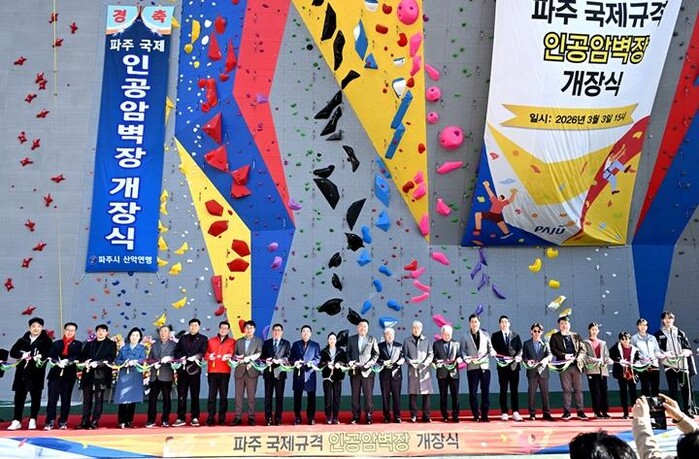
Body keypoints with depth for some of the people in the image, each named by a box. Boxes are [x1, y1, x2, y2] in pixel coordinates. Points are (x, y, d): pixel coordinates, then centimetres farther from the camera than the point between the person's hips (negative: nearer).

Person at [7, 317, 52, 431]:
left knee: (35, 397, 3)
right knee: (19, 397, 4)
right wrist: (23, 355, -15)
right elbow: (12, 352, 3)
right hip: (21, 372, 3)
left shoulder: (46, 341, 2)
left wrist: (33, 357, -23)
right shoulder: (22, 341, 12)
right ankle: (16, 421, 11)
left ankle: (32, 420, 14)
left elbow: (48, 354, -10)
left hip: (36, 373, -3)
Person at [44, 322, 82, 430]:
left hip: (69, 374, -1)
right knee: (52, 398, -5)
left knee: (66, 399, 3)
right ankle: (50, 422, 0)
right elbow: (51, 356, 1)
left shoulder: (78, 344, 9)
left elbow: (77, 357, -5)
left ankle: (63, 422, 9)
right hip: (55, 373, 1)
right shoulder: (56, 343, 13)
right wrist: (58, 362, -18)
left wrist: (67, 361, -22)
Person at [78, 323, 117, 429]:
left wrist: (98, 363, -17)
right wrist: (86, 362, -9)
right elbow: (82, 356, 13)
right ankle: (85, 421, 9)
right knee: (87, 399, 4)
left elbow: (111, 358, -5)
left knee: (98, 399, -4)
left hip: (101, 375, -4)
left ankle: (95, 422, -1)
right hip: (88, 374, 4)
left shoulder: (111, 344, 7)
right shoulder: (89, 344, 20)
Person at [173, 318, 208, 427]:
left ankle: (195, 418, 6)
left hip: (194, 369, -2)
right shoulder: (183, 338, 18)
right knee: (181, 395, 2)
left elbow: (202, 352, -3)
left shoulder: (203, 339, 9)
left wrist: (193, 357, -19)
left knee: (195, 395, 1)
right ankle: (181, 418, 6)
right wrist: (181, 358, -9)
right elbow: (176, 351, 10)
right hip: (182, 369, 2)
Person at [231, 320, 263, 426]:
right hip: (239, 371, 2)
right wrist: (237, 358, -11)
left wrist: (247, 359, -16)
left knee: (251, 395, -1)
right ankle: (238, 417, 5)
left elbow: (259, 354, -4)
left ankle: (251, 417, 3)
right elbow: (235, 354, 12)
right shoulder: (239, 341, 17)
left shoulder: (258, 341, 9)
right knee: (238, 395, 1)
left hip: (252, 371, -2)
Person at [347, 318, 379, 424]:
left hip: (367, 371, -2)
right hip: (355, 371, 2)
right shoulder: (351, 339, 12)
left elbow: (376, 354, 4)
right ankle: (355, 417, 11)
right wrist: (350, 361, -7)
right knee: (355, 395, 5)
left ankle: (369, 417, 6)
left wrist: (369, 364, -9)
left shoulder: (372, 339, 7)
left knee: (368, 395, -1)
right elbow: (348, 353, 11)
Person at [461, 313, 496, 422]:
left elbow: (490, 348, 12)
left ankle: (484, 415, 7)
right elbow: (463, 350, 4)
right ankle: (476, 415, 8)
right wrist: (465, 358, -15)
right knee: (473, 392, 0)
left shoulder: (485, 335, 13)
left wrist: (492, 352, -9)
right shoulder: (465, 336, 8)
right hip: (472, 367, -1)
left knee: (485, 391, 0)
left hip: (485, 366, 1)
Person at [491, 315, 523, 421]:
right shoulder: (495, 336, 8)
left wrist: (518, 356, -14)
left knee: (514, 390, 1)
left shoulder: (515, 336, 13)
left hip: (514, 365, 1)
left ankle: (515, 412, 4)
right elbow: (494, 349, 1)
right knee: (503, 390, 2)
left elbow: (520, 349, 7)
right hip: (502, 366, -1)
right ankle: (504, 413, 6)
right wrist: (501, 357, -14)